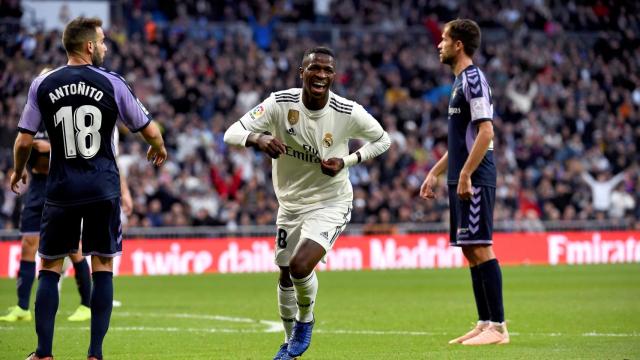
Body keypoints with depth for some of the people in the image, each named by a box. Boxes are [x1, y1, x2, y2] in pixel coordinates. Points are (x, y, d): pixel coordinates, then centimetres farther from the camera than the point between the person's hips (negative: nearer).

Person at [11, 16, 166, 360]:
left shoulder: (42, 85, -1)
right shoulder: (112, 83, -3)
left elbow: (24, 141, 2)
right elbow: (150, 131, 3)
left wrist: (17, 172, 22)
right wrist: (159, 149, 26)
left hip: (61, 189, 1)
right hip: (103, 189, -1)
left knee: (49, 268, 9)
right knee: (102, 267, 7)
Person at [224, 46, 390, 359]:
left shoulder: (348, 113, -18)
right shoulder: (280, 104, -16)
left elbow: (382, 140, 0)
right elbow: (232, 133, -20)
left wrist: (347, 161, -17)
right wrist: (258, 139, -43)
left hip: (330, 203, -3)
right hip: (290, 203, 3)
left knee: (300, 265, -23)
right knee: (286, 275, 15)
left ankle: (305, 321, 8)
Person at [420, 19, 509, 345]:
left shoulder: (473, 80, -11)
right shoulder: (461, 81, 19)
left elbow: (485, 132, -20)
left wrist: (465, 175, -22)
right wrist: (434, 173, 25)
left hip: (474, 180, -10)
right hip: (462, 180, 10)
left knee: (480, 249, -10)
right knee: (470, 251, 10)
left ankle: (498, 326, -10)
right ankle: (485, 324, 13)